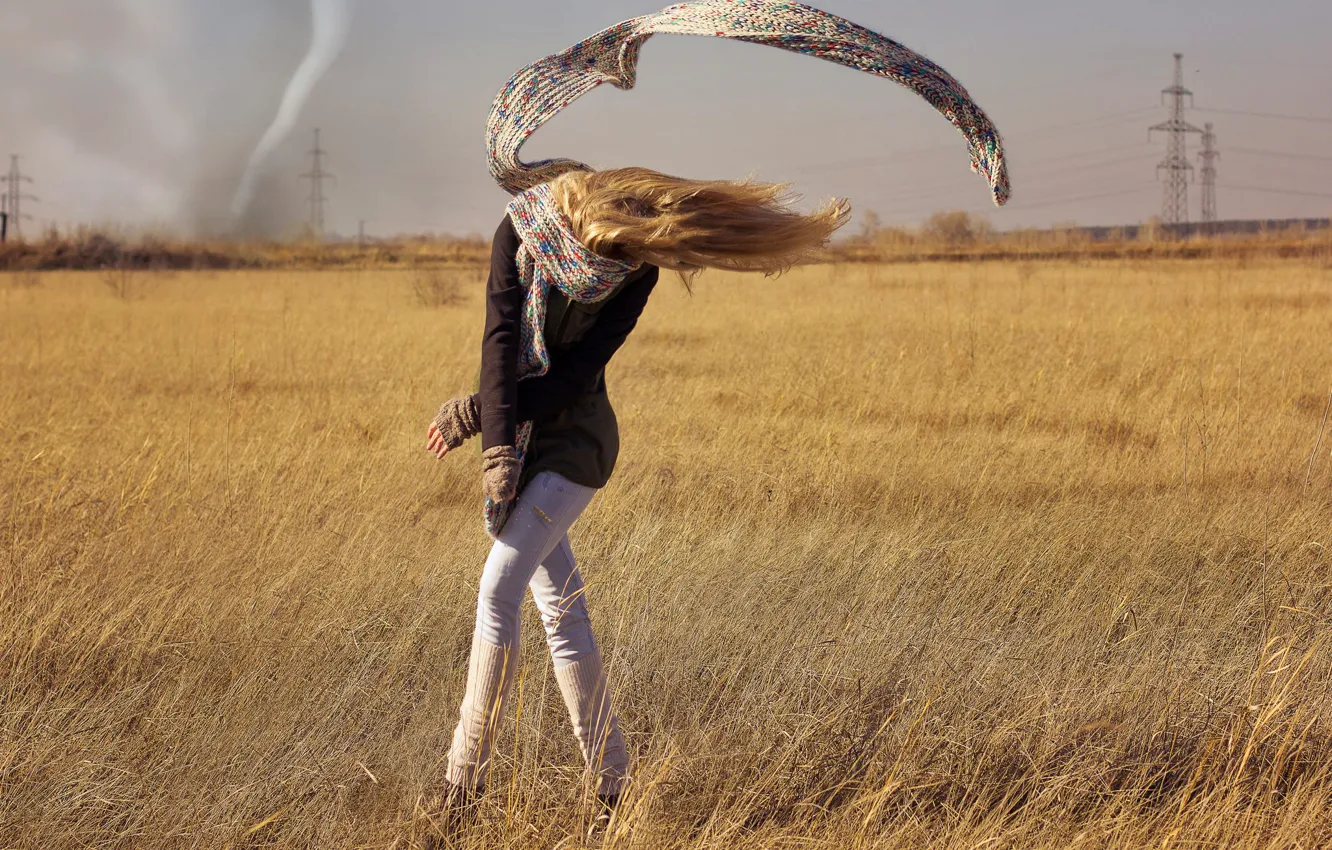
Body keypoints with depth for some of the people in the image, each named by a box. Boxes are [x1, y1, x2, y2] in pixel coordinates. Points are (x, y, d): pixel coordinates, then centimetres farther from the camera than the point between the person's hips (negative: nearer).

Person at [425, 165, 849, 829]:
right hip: (514, 433, 4)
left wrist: (475, 414, -18)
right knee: (560, 609, 6)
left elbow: (576, 373, -17)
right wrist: (499, 448, -26)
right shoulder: (519, 232, -12)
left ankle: (465, 775, -10)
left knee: (498, 590, -16)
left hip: (573, 439, -4)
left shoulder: (635, 270, -17)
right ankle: (610, 779, 14)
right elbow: (501, 340, -18)